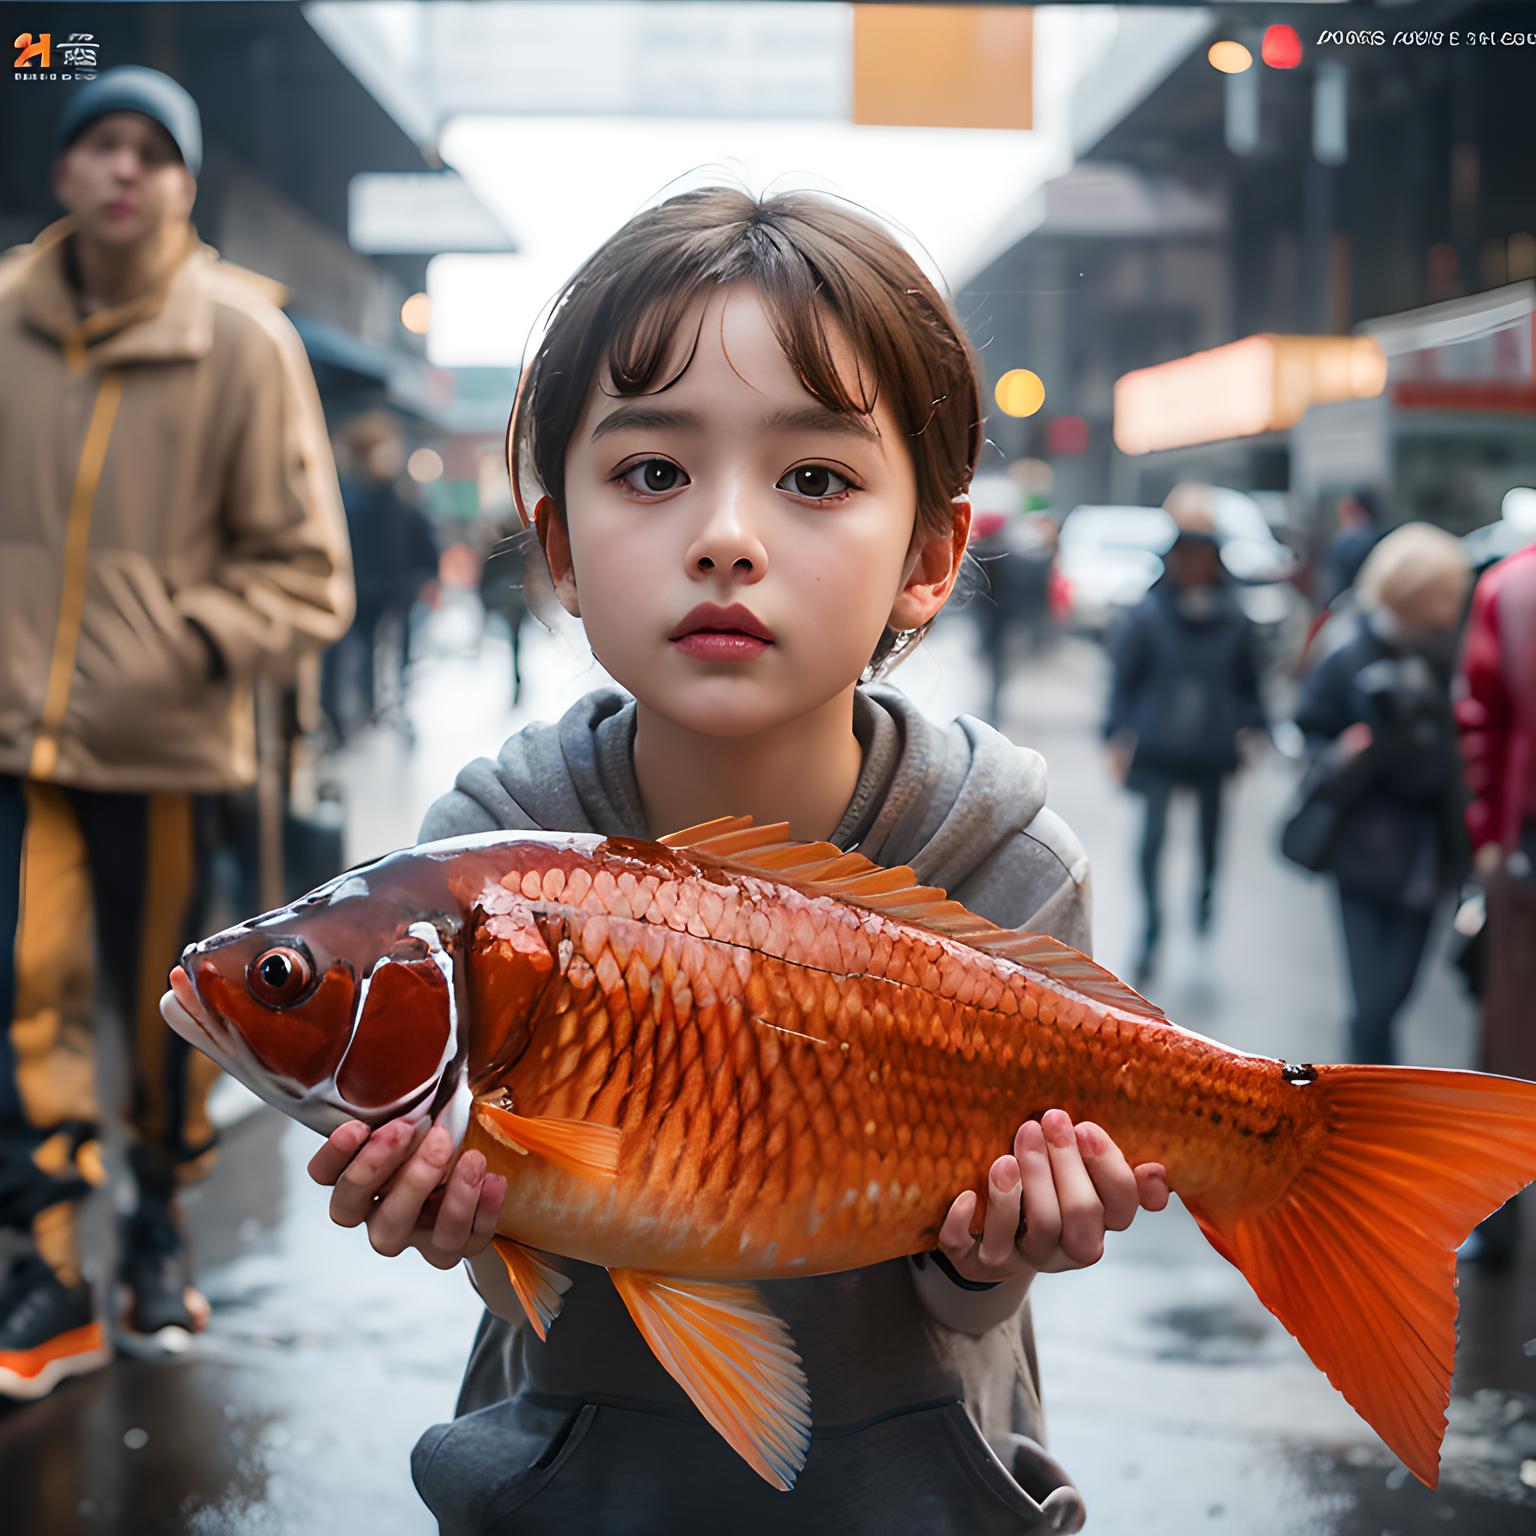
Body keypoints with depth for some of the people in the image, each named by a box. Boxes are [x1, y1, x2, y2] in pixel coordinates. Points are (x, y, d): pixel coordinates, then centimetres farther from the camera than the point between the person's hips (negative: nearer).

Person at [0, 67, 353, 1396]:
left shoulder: (243, 341, -7)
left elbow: (306, 572, -3)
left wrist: (195, 640, -16)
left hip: (162, 741, -1)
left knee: (162, 998, 12)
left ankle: (160, 1225, 34)